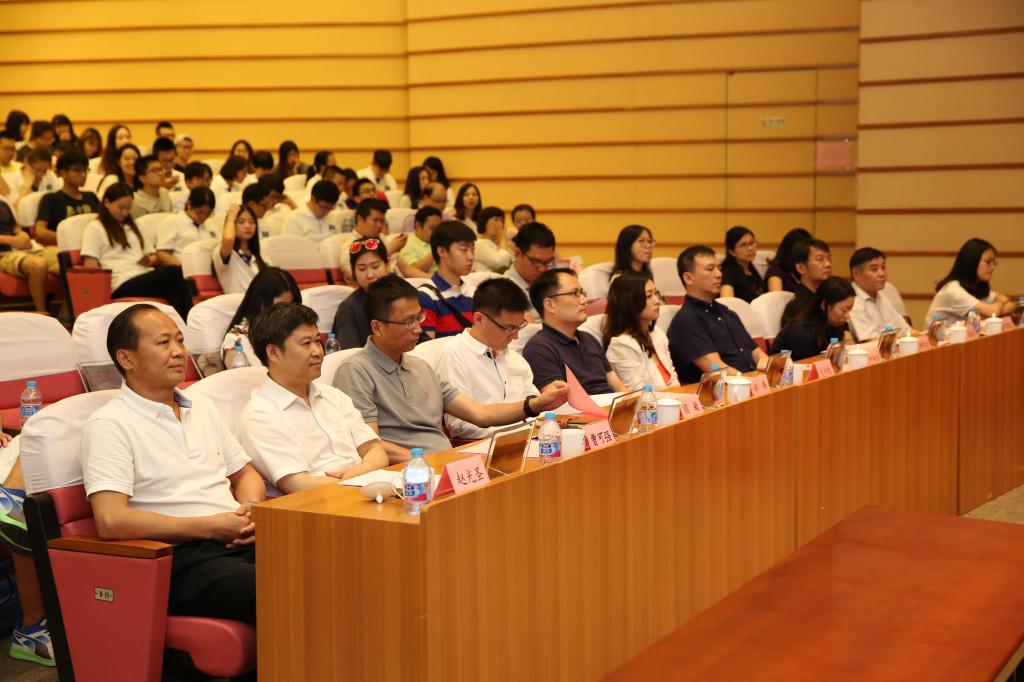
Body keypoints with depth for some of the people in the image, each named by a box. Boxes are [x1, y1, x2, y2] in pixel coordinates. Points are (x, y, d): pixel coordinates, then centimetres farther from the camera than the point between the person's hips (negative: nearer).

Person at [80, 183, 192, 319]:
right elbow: (90, 265, 1)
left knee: (173, 289, -33)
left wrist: (150, 260, 8)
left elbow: (152, 255, 33)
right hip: (123, 286, -6)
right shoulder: (94, 228, 11)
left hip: (146, 279, 6)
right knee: (174, 272, -32)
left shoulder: (131, 227, 32)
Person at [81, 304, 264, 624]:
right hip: (180, 559, -7)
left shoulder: (202, 407, 22)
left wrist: (251, 509, 4)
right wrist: (210, 527, -11)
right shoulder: (109, 424, -1)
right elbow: (111, 521, -13)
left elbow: (246, 474, 30)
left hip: (240, 542, 7)